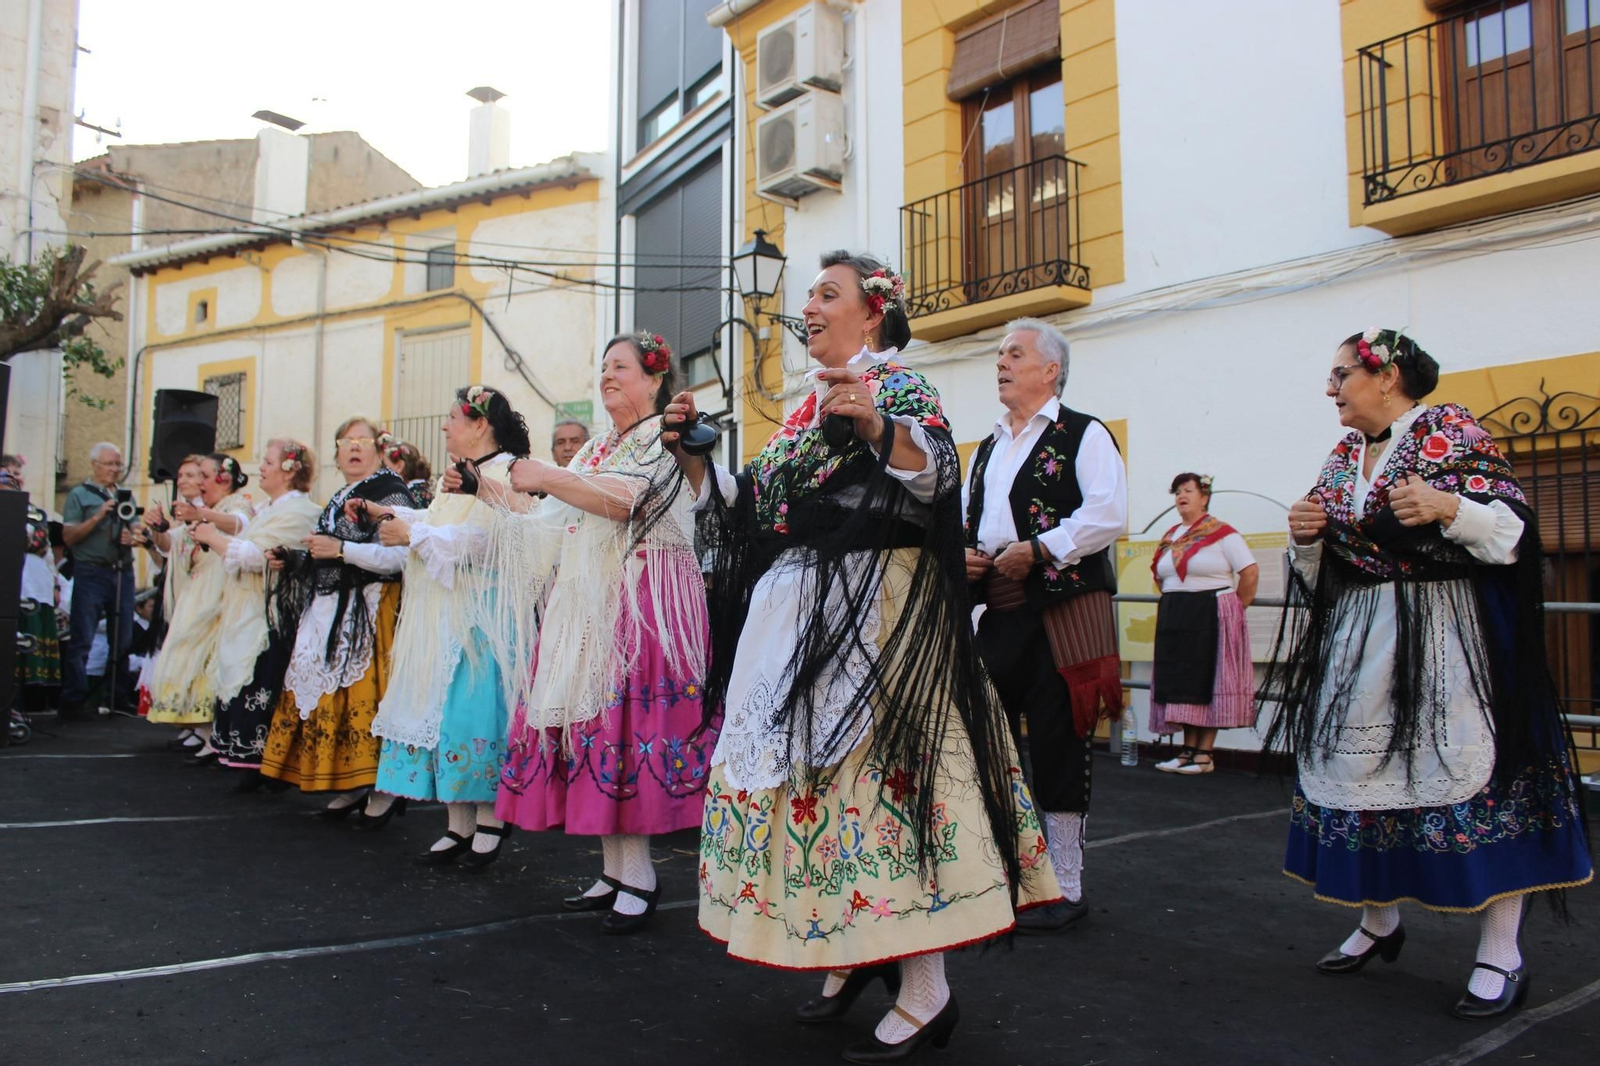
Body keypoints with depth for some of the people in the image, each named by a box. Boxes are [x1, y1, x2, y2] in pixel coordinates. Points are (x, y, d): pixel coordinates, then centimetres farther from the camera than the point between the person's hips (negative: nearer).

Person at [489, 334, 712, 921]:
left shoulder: (663, 435, -1)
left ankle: (638, 876, -1)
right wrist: (496, 492, 11)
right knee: (591, 718, 3)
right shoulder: (596, 447, 23)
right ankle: (616, 870, 11)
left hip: (642, 600, -7)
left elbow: (621, 501, -16)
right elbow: (557, 520, 19)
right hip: (587, 602, 7)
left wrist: (546, 477, -12)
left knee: (625, 719, -10)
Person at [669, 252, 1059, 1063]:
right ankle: (847, 959, 23)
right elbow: (750, 508, 18)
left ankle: (925, 995, -1)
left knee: (877, 773, -11)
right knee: (800, 773, 8)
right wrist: (694, 456, 7)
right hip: (791, 617, 8)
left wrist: (873, 425, -36)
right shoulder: (805, 406, 21)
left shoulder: (900, 386, -1)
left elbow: (935, 474, -20)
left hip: (874, 615, -8)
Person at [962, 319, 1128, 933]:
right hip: (997, 614, 7)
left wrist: (1036, 550, -18)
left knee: (1059, 746, 0)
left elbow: (1108, 515, -16)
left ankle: (1064, 888, 13)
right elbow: (964, 517, 25)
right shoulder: (987, 448, 20)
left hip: (1061, 612, -7)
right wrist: (961, 553, 4)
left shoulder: (1083, 435, -3)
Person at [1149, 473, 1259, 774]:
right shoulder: (1169, 537, 13)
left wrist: (1235, 608, -5)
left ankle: (1205, 755, 0)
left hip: (1211, 618, -6)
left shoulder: (1222, 533, -7)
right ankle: (1188, 750, 12)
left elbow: (1250, 572, -11)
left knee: (1208, 683, -3)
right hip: (1174, 620, 7)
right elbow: (1161, 577, 23)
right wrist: (1176, 603, 13)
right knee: (1182, 684, 6)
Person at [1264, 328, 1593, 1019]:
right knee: (1361, 770, 8)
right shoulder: (1341, 459, 14)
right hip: (1356, 643, 6)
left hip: (1446, 637, -6)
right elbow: (1320, 572, 17)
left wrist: (1449, 508, -26)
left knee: (1468, 771, -8)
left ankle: (1501, 957, 3)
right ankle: (1378, 923, 26)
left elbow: (1515, 532, -10)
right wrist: (1307, 539, -3)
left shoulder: (1452, 432, -4)